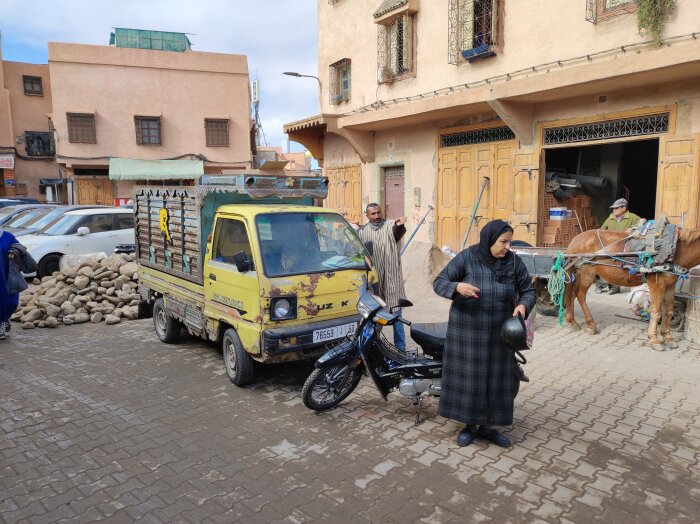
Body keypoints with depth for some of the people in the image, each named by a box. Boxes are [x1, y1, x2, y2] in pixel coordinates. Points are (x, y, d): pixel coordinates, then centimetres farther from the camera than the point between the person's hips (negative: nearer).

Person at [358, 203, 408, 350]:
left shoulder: (391, 225, -2)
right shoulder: (362, 232, 6)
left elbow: (398, 232, -26)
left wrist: (399, 226, -49)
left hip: (391, 279, -2)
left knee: (396, 313, 3)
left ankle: (400, 347, 12)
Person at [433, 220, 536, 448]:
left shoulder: (514, 261, -3)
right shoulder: (466, 257, -11)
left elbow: (529, 290, 4)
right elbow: (439, 282, -12)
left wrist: (523, 305, -19)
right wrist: (457, 286, -33)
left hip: (499, 332, 3)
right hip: (467, 331, -2)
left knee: (497, 378, 10)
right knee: (468, 377, 6)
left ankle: (488, 427, 27)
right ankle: (469, 425, 25)